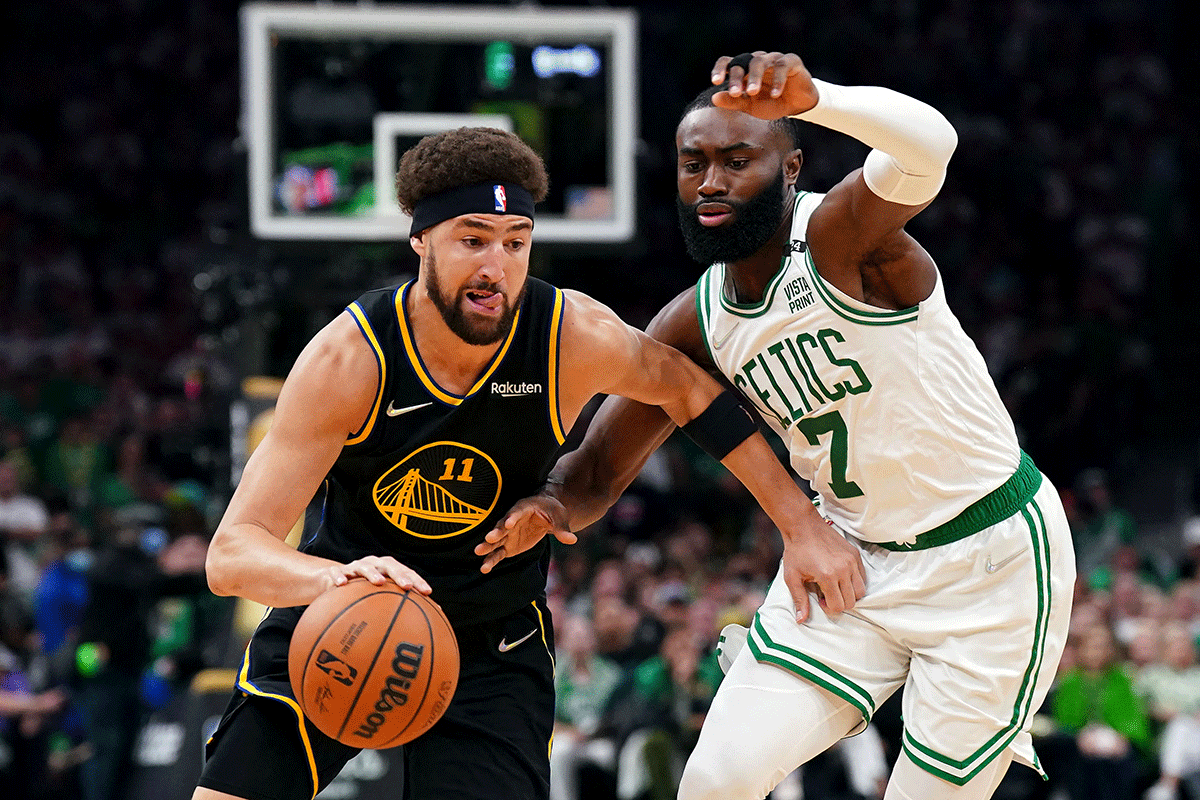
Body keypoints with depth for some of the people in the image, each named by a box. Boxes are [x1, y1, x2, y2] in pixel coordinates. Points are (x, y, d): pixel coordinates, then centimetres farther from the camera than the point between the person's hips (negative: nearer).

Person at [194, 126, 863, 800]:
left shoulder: (576, 337, -20)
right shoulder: (350, 358, -26)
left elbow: (687, 388, 3)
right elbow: (233, 554, -30)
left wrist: (803, 526, 3)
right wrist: (334, 577, -52)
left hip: (492, 647, 1)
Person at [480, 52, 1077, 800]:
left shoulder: (838, 235, -22)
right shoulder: (693, 327, -2)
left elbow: (927, 145, -44)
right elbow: (600, 469, 4)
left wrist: (810, 98, -64)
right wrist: (551, 507, -20)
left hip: (992, 557, -6)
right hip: (853, 560, 6)